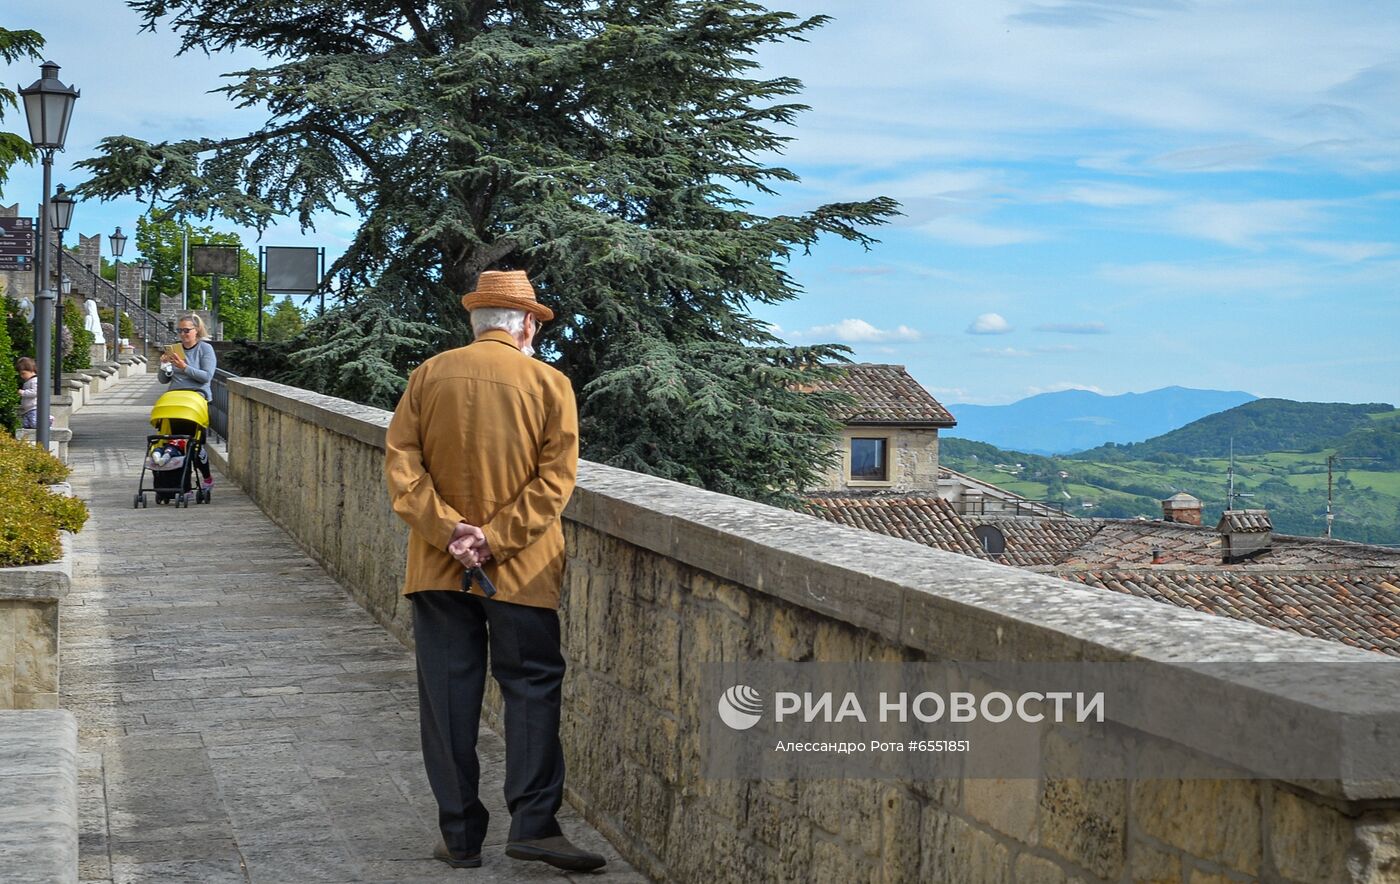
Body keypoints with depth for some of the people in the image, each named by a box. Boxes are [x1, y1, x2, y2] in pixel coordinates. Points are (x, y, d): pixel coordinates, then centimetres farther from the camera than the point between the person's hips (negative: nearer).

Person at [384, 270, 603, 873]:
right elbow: (555, 477, -10)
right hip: (520, 571, -2)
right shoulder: (549, 383, -2)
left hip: (437, 567, 2)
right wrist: (495, 539, -12)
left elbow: (400, 460, -4)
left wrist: (447, 529, -9)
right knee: (531, 686, 5)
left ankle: (460, 835, 8)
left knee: (447, 694, 6)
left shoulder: (429, 375, 4)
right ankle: (532, 823, -6)